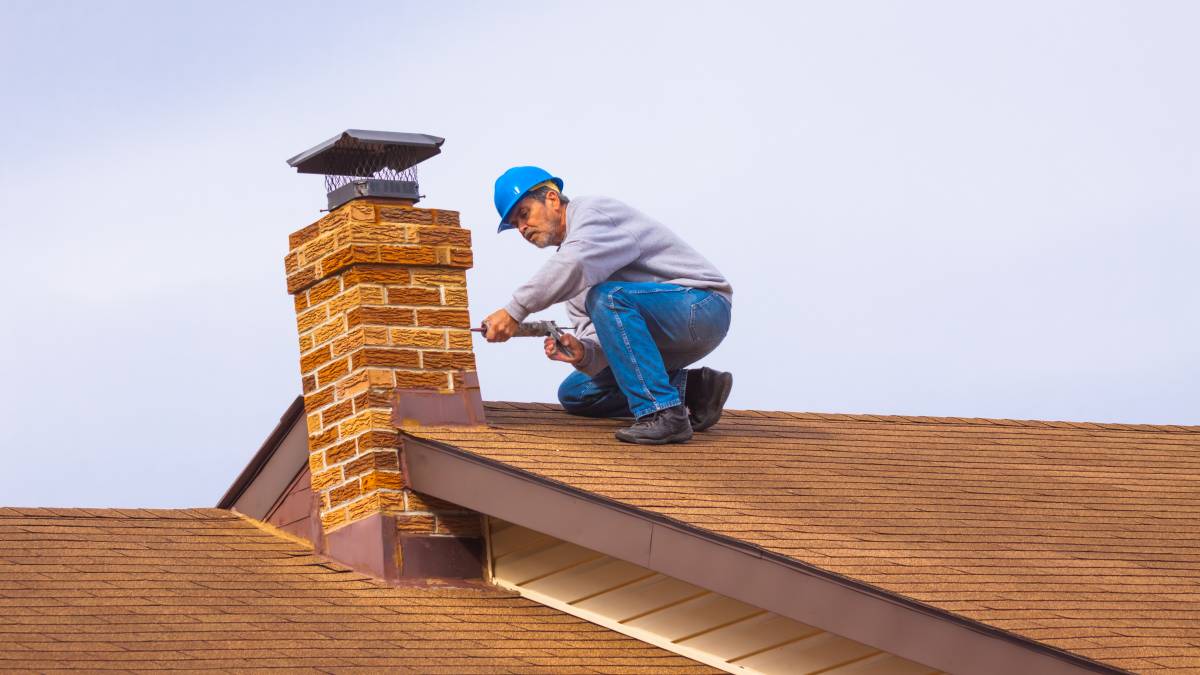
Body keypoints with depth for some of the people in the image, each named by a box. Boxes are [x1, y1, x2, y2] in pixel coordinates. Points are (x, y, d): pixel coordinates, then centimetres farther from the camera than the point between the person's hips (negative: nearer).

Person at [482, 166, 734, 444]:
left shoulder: (594, 211, -11)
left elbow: (575, 265, -35)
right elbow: (601, 338, 5)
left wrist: (514, 311, -30)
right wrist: (581, 352, -19)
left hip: (703, 306, -10)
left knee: (609, 297, -34)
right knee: (573, 394, 10)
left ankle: (663, 414, -31)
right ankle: (692, 389, 2)